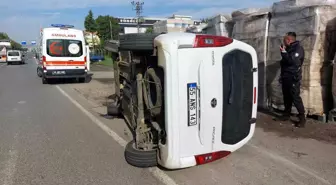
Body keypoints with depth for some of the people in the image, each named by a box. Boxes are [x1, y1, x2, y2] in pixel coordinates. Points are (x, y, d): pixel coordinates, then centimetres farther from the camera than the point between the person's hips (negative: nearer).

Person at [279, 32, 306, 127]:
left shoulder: (298, 48, -9)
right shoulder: (289, 48, 17)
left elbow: (292, 61, -24)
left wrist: (284, 52, -17)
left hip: (293, 78, -8)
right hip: (286, 77, 8)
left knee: (296, 98, -11)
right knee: (286, 97, 12)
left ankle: (302, 118, -7)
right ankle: (287, 114, 22)